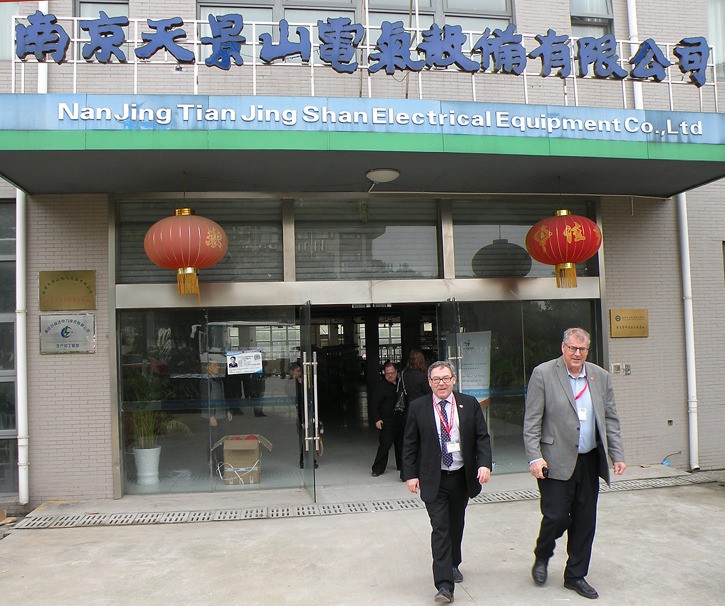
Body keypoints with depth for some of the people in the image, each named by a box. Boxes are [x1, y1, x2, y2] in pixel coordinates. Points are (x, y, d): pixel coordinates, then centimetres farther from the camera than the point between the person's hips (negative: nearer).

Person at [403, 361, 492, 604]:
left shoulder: (469, 404, 0)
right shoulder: (418, 408, -4)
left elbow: (482, 437, 1)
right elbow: (410, 444, -1)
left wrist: (484, 464, -12)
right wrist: (411, 474, -7)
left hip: (462, 477, 3)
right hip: (434, 480, -3)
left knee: (456, 525, 19)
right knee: (440, 529, -7)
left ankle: (453, 564, 42)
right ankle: (444, 584, -4)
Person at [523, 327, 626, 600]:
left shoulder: (600, 376, 9)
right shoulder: (543, 373, -6)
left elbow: (610, 419, 13)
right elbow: (532, 421, -7)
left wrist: (617, 455, 6)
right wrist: (535, 457, -13)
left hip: (589, 462, 5)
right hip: (557, 461, -5)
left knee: (585, 521, 10)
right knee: (556, 516, -4)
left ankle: (575, 575, 26)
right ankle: (542, 557, 27)